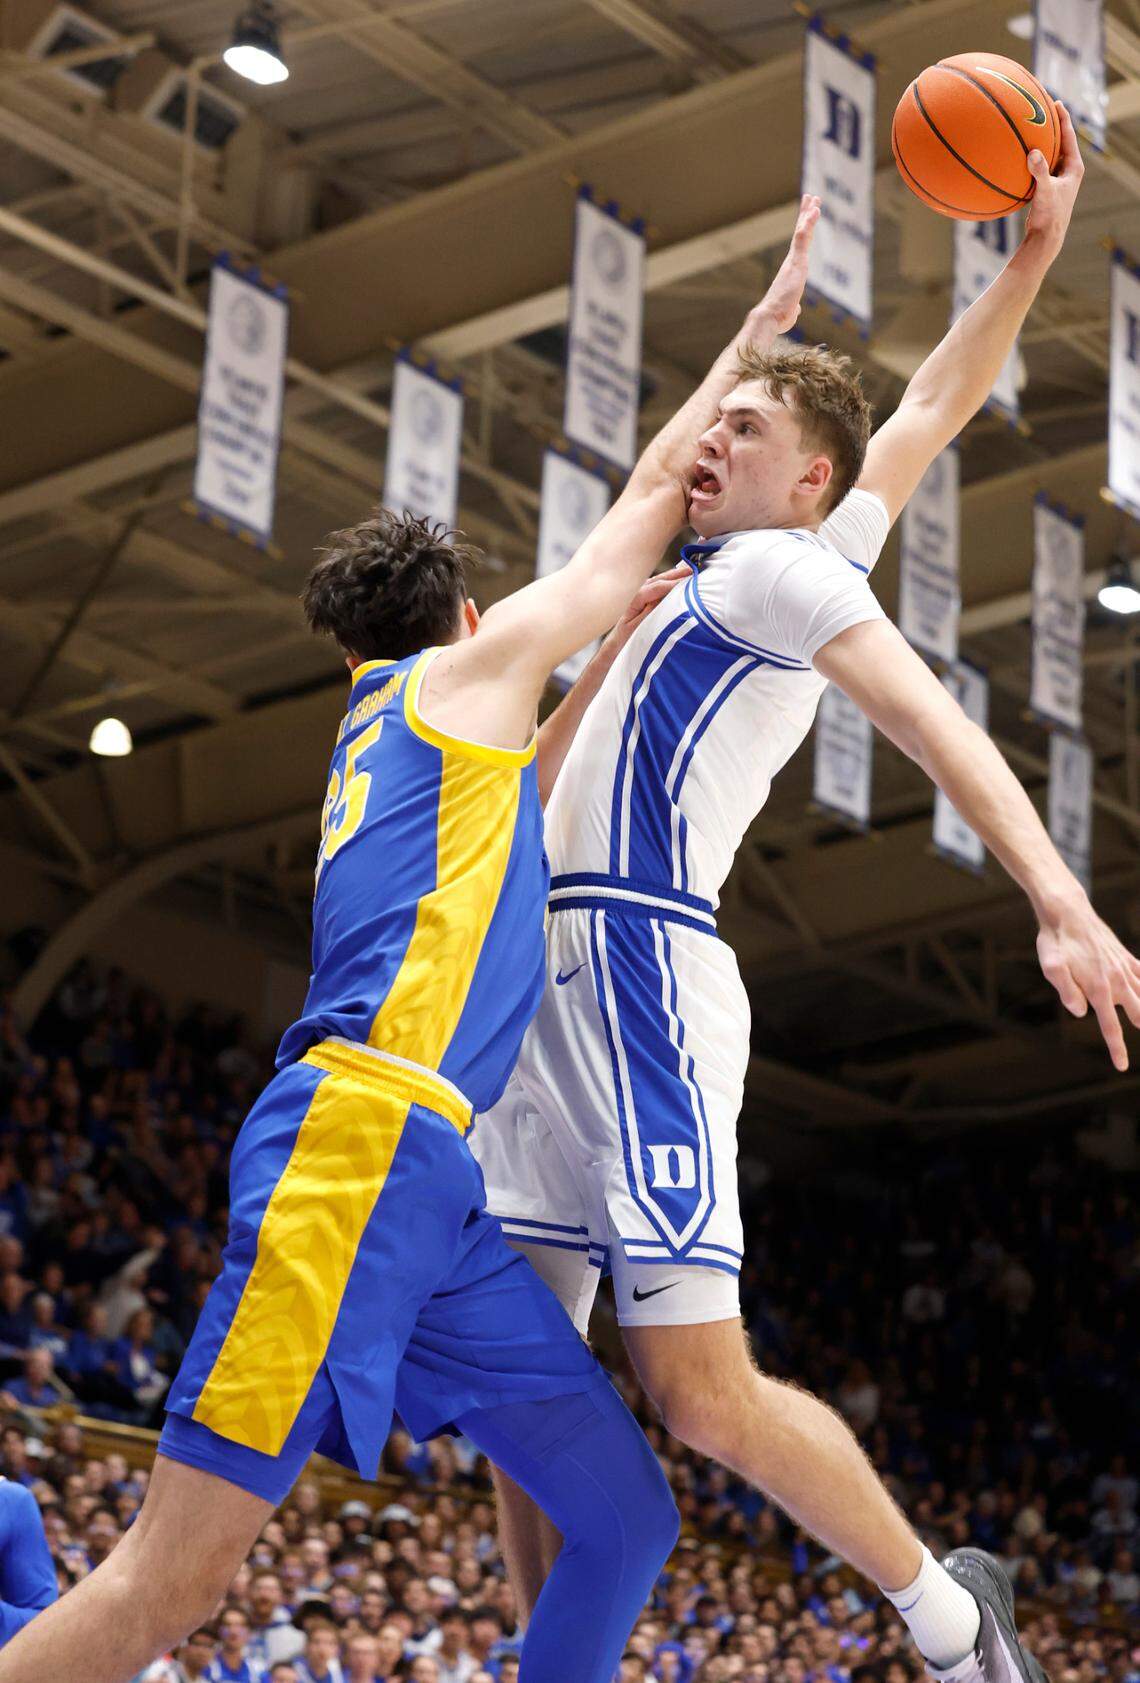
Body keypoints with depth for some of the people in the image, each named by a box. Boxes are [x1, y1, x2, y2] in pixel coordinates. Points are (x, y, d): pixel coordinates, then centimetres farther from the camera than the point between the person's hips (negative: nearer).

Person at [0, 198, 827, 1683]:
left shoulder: (386, 728, 30)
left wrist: (618, 651, 49)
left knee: (630, 1519, 5)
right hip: (363, 1139, -10)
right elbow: (659, 486, 17)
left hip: (425, 1180, 10)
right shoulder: (468, 665, 10)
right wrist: (767, 320, 29)